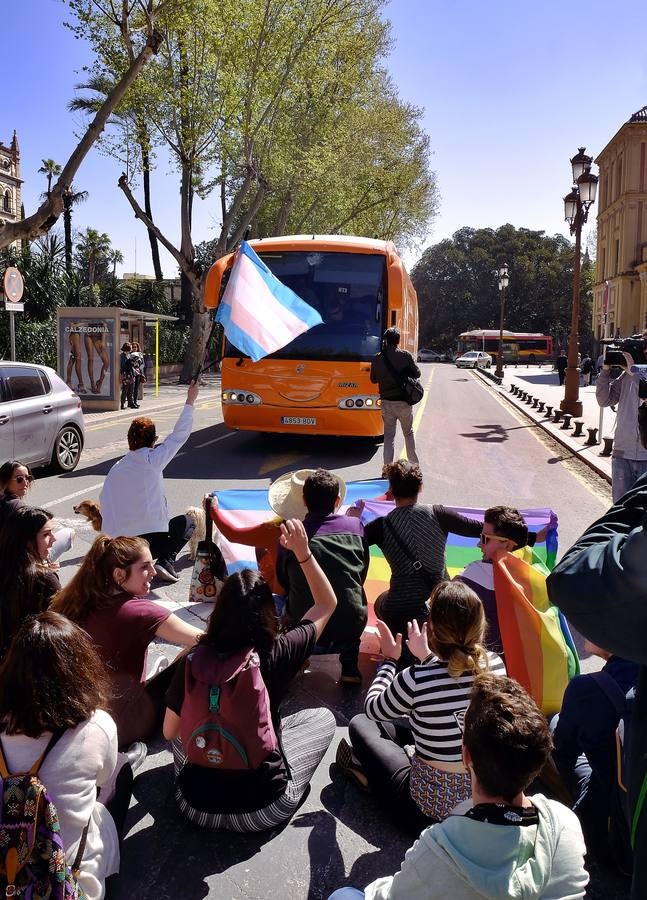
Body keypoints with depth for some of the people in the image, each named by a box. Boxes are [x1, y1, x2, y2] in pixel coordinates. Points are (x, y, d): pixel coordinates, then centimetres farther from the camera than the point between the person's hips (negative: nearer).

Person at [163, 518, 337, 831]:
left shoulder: (194, 660, -14)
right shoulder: (278, 653, -17)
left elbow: (170, 731, 2)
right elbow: (328, 604, 1)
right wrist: (303, 551, -5)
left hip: (196, 805, 2)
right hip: (262, 811, -2)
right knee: (323, 717, 18)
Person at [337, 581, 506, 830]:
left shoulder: (417, 678, -27)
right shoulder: (496, 665, -13)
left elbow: (373, 711, -4)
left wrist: (389, 660, 8)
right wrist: (428, 658, 13)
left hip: (430, 804, -5)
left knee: (360, 724, 15)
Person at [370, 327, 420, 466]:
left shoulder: (377, 358, -4)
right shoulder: (405, 355, -9)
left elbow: (373, 379, 7)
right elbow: (417, 374, 0)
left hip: (386, 402, 1)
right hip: (404, 402, -1)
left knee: (388, 435, 7)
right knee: (409, 433, 16)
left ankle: (388, 467, 1)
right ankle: (414, 463, 27)